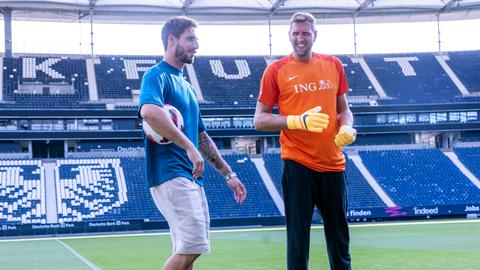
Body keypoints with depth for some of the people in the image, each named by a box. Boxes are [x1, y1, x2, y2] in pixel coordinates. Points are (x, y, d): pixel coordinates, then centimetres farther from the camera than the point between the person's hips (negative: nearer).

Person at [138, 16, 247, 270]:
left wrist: (228, 173, 24)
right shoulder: (157, 75, -6)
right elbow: (149, 111, -29)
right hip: (170, 174, -9)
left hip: (192, 177, 9)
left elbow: (201, 136, 27)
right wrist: (189, 147, -27)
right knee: (192, 246, -17)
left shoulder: (186, 86, 22)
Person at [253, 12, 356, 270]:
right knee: (298, 234, 1)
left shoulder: (333, 65, 8)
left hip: (333, 162, 4)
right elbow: (259, 120, -3)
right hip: (297, 163, -3)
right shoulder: (276, 70, -3)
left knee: (339, 232, 13)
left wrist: (347, 127, -5)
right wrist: (299, 120, -18)